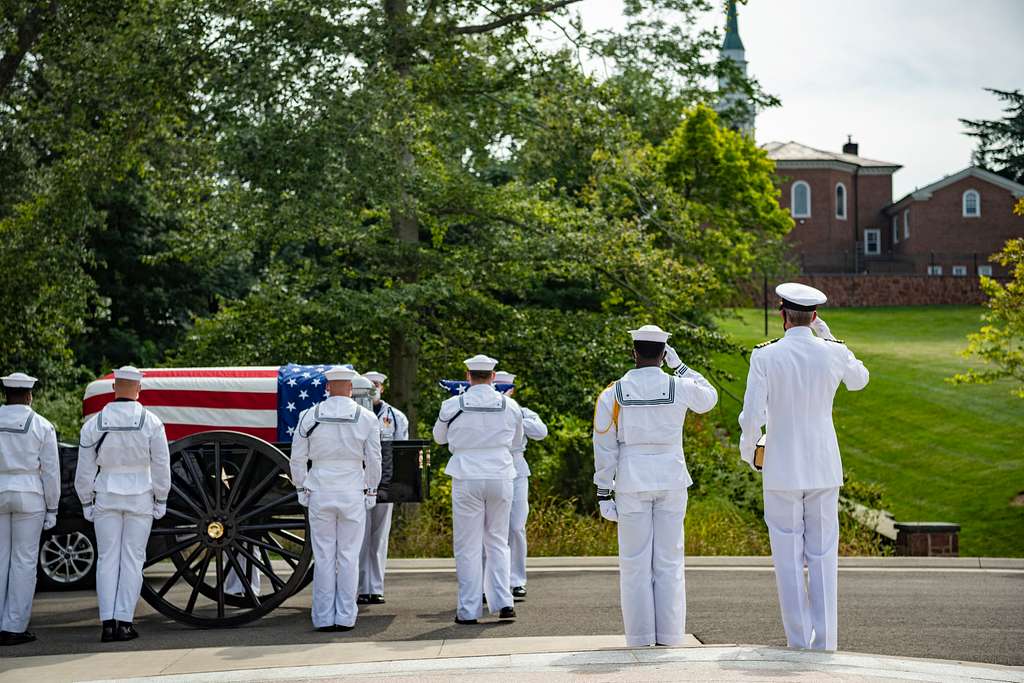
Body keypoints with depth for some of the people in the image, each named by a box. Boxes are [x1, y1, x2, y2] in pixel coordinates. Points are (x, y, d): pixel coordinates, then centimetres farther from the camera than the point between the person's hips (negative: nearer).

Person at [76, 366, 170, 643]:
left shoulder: (94, 424, -2)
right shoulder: (151, 422, -5)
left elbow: (85, 469, 2)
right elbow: (161, 466, -3)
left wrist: (87, 503, 11)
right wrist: (161, 500, 7)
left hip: (106, 497, 1)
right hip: (140, 497, -1)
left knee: (107, 559, 5)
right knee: (132, 559, 2)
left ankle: (107, 622, 1)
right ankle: (124, 621, 0)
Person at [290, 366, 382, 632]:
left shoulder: (310, 416, -1)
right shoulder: (367, 418, -2)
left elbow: (297, 458, 2)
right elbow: (374, 460, 2)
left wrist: (301, 489, 12)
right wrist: (371, 490, 12)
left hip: (320, 493, 0)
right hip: (353, 494, 0)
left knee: (323, 557, 4)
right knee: (349, 556, 4)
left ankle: (324, 618, 6)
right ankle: (345, 617, 5)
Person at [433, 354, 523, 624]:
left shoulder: (453, 406, -5)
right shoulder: (510, 405, -1)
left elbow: (439, 437, 13)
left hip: (467, 479, -2)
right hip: (501, 478, 2)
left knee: (468, 546, 3)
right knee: (497, 542, 14)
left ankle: (469, 610, 4)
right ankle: (503, 601, 6)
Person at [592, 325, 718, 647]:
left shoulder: (613, 394, -4)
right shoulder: (679, 387, -4)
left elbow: (604, 448, -3)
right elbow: (709, 398, 20)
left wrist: (604, 492, 3)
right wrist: (680, 366, 19)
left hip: (632, 483, -1)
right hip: (672, 481, 1)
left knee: (635, 563, 5)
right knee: (669, 562, 6)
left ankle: (640, 637, 5)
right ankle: (669, 635, 6)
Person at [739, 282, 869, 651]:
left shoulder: (765, 356, -11)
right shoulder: (834, 353, -3)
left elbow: (752, 417, -14)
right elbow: (859, 380, 21)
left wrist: (747, 450, 7)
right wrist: (827, 337, 19)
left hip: (782, 471, -2)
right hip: (824, 469, 2)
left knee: (789, 558, 5)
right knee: (823, 557, 9)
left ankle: (799, 643, 6)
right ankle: (824, 642, 9)